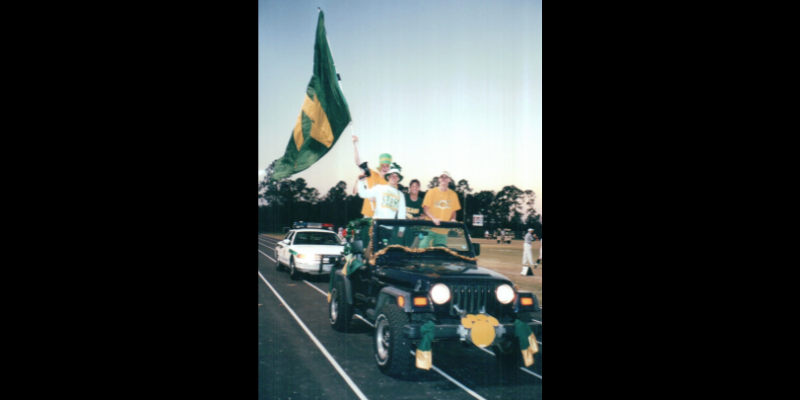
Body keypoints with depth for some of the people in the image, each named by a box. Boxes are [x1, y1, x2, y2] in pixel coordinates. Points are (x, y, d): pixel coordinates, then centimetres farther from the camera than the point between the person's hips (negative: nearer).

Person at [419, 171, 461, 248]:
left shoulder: (453, 194, 9)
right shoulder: (432, 192, 1)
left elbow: (453, 210, 16)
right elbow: (425, 209, -2)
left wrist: (452, 219, -5)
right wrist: (433, 218, -18)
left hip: (443, 230, 2)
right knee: (423, 248, -11)